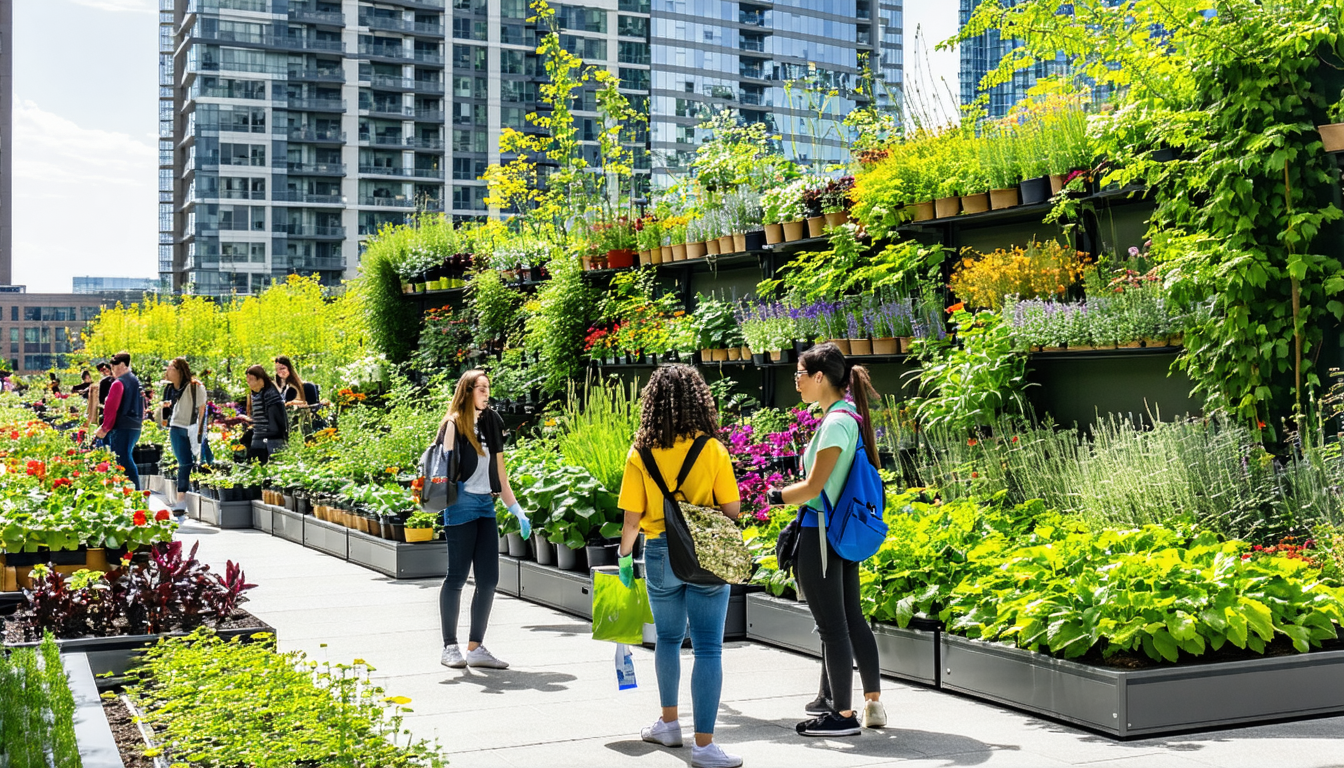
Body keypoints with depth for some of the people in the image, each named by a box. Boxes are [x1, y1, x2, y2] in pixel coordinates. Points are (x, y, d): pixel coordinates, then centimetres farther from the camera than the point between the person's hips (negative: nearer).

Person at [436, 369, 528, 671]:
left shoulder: (491, 423, 14)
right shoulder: (454, 425, -4)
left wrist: (516, 510, 15)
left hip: (486, 505, 6)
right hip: (461, 504, -6)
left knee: (489, 578, 2)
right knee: (457, 576, -1)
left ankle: (475, 648, 11)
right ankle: (450, 648, 10)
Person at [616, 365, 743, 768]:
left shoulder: (641, 453, -4)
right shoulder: (713, 449, -7)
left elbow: (632, 517, -2)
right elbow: (732, 509, -6)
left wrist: (625, 555, 14)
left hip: (659, 553, 2)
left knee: (668, 638, 22)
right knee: (708, 648, 0)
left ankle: (669, 723, 34)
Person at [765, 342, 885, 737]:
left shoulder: (835, 423, -18)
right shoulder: (850, 416, 11)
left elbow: (813, 487, -18)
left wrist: (778, 496, -2)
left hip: (821, 534, -10)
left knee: (831, 625, -1)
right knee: (852, 618, 16)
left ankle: (843, 714, 7)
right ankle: (874, 703, 23)